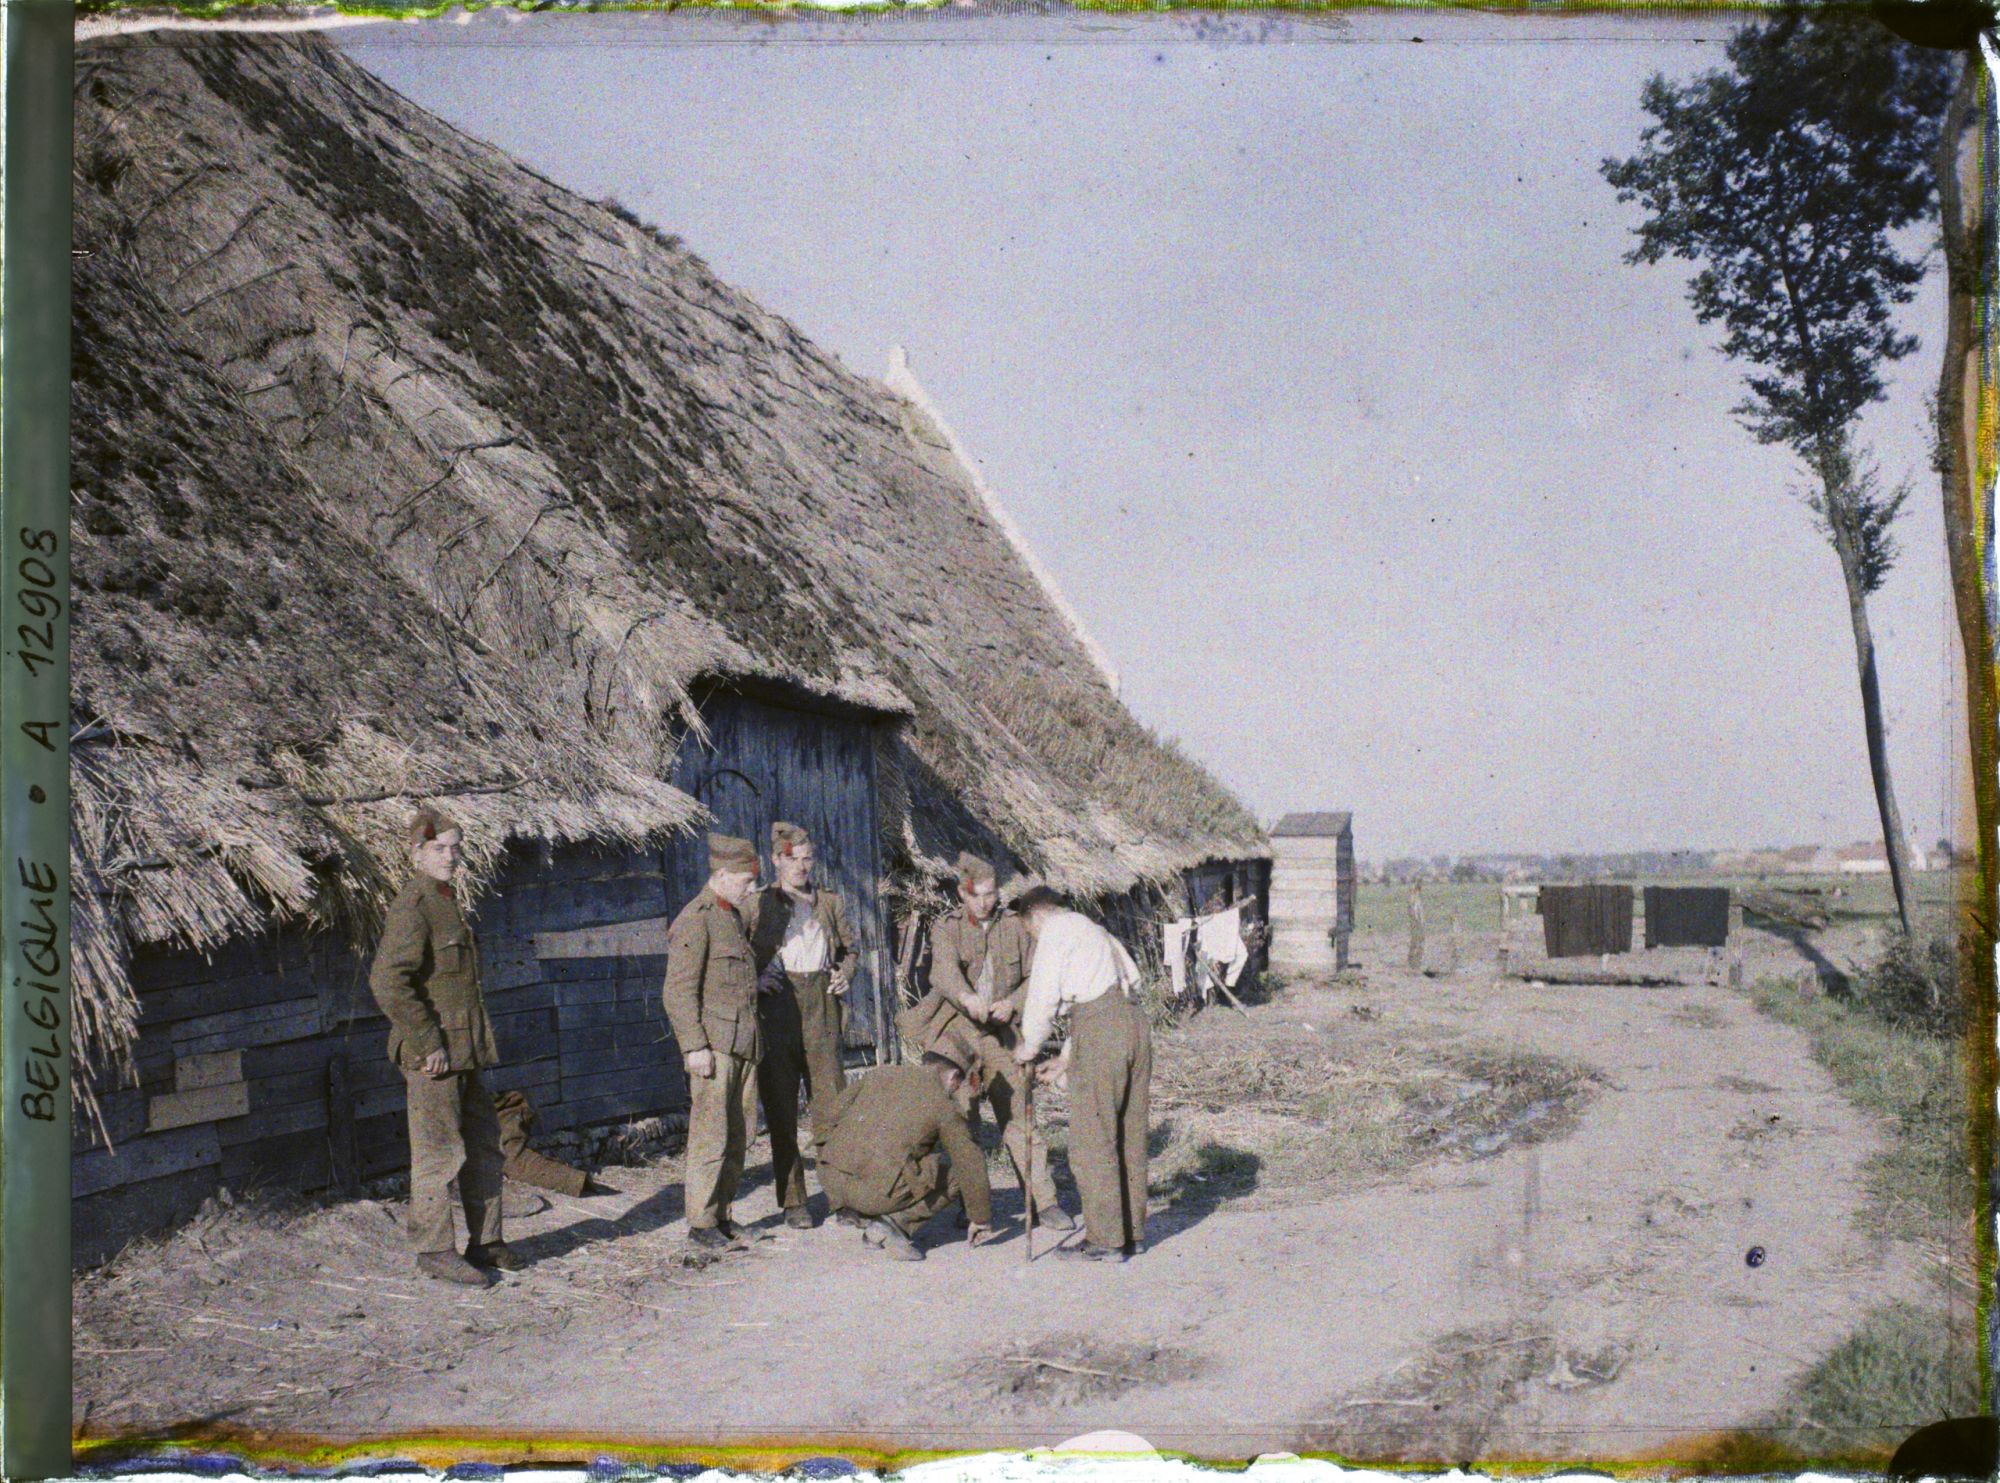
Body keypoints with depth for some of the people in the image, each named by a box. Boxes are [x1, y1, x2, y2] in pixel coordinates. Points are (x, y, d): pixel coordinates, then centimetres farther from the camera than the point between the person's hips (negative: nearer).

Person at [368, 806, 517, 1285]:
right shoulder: (412, 907, -14)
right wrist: (428, 1044, -21)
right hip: (432, 1052, -9)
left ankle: (485, 1241, 23)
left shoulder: (448, 902, 15)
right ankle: (434, 1249, 9)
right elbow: (387, 982, -24)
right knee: (439, 1152, -1)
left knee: (484, 1146, 13)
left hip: (466, 1047, 9)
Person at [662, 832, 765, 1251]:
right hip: (714, 1042, -9)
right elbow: (678, 989, -14)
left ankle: (722, 1215, 15)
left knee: (740, 1133, 8)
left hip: (745, 1043, 9)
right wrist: (695, 1046, -19)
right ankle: (701, 1223, 0)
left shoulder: (734, 916, 19)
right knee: (711, 1134, -7)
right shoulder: (695, 921, -9)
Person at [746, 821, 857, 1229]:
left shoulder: (831, 902, 14)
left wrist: (845, 973, 5)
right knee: (781, 1107, 1)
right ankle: (792, 1201, 8)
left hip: (821, 1007, 2)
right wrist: (754, 979, -8)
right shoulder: (757, 904, 5)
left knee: (831, 1100, -3)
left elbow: (850, 947, 24)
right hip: (776, 1008, -2)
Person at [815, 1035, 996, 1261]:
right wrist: (981, 1220, 19)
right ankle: (894, 1223, -4)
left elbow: (834, 1113, 21)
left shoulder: (879, 1073, 17)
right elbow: (972, 1164, 7)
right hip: (878, 1191, -6)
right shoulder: (943, 1105, 5)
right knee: (956, 1172, 12)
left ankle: (864, 1216, 15)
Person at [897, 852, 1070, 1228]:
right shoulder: (946, 929, 1)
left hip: (1000, 1036, 1)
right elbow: (945, 968, -19)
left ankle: (1044, 1202, -1)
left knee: (1019, 1117, -4)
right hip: (954, 1032, -1)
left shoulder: (1014, 927, 7)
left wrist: (1012, 1003, -15)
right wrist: (967, 997, -40)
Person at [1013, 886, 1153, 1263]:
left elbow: (1044, 994, -3)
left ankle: (1105, 1240, 1)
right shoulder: (1093, 932, 29)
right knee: (1129, 1137, 14)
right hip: (1135, 1023, 9)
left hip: (1099, 1033, -9)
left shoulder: (1056, 930, 3)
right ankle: (1132, 1232, 20)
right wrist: (1065, 1060, 29)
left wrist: (1029, 1045, 13)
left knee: (1092, 1140, -2)